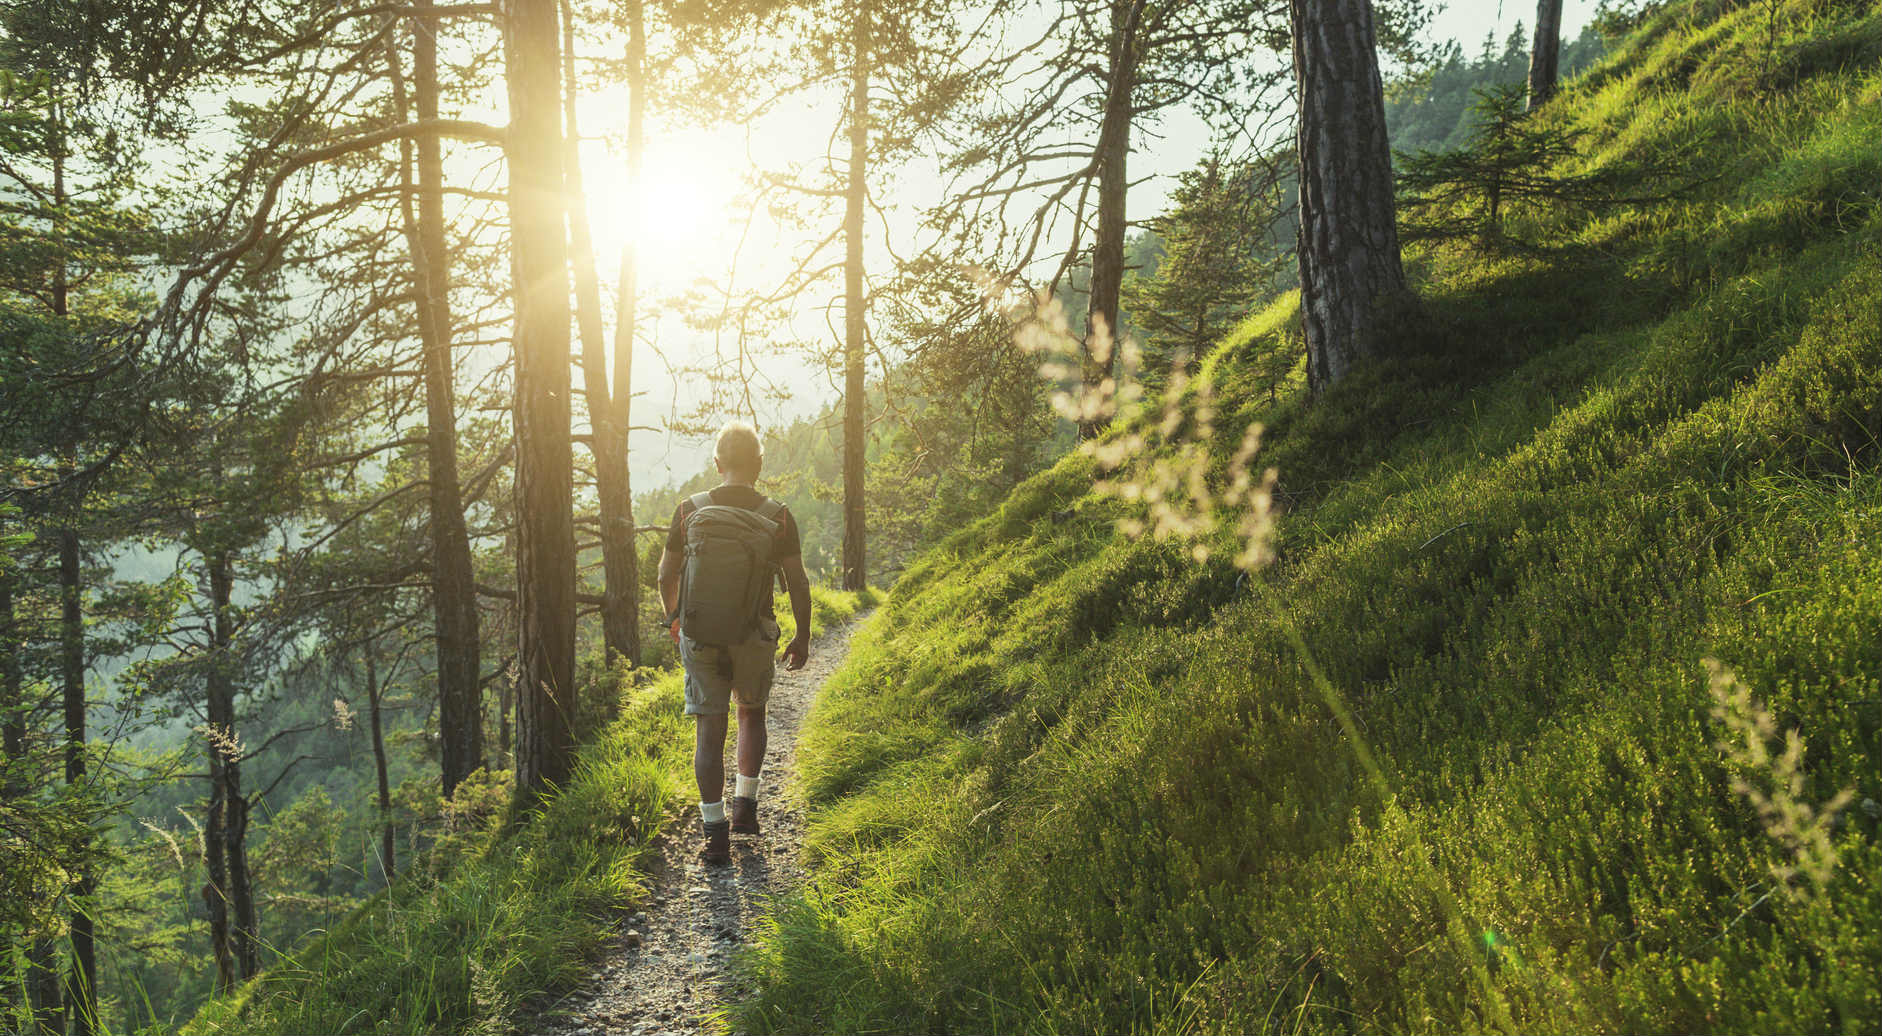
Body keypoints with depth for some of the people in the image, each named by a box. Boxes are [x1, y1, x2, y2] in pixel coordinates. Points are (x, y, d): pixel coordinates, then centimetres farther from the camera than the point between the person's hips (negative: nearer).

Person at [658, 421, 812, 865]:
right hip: (755, 632, 0)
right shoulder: (778, 516, -4)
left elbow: (667, 573, 8)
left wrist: (673, 618, 26)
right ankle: (745, 805, 19)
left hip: (700, 633, 0)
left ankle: (716, 833, 4)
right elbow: (797, 582, -2)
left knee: (709, 730, 4)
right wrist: (803, 637, 10)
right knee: (751, 713, 24)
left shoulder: (689, 510, -1)